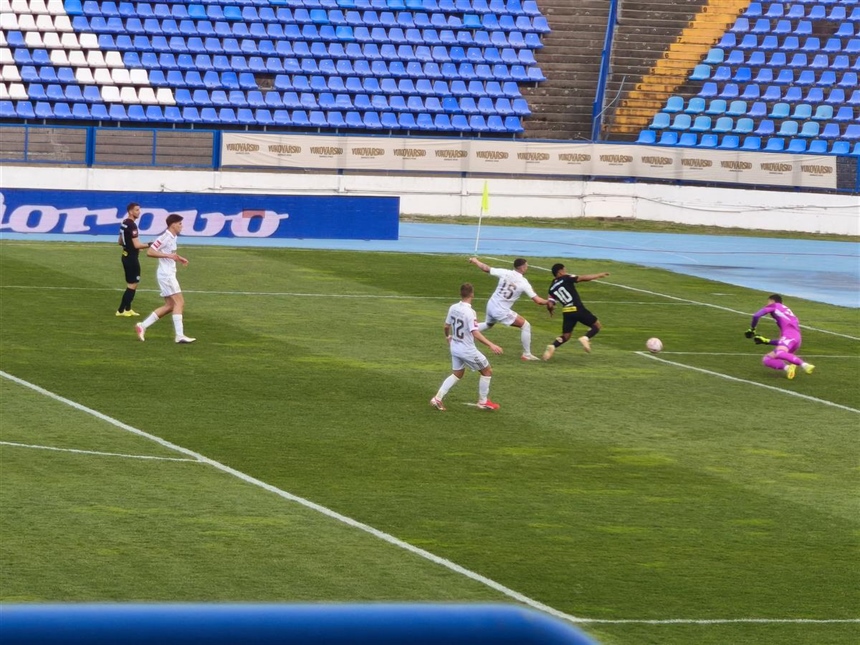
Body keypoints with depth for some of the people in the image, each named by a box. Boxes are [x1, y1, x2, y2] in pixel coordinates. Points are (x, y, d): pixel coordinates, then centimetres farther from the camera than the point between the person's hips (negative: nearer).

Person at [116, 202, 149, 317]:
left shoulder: (124, 223, 10)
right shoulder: (132, 225, -20)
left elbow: (120, 242, 20)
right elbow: (136, 245, -24)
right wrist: (149, 245, -14)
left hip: (126, 256, 10)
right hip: (132, 258, -10)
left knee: (131, 285, 18)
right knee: (132, 285, -3)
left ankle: (127, 309, 22)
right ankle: (121, 310, -2)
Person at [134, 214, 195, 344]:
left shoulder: (173, 238, 13)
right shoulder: (165, 237, -16)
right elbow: (150, 252, -21)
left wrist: (179, 258, 15)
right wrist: (168, 255, -26)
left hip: (170, 274, 10)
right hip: (166, 274, -10)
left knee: (169, 306, 10)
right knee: (179, 302, -12)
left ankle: (143, 326, 13)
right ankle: (179, 335, -14)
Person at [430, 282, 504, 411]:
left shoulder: (453, 308, -3)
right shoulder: (470, 312, -24)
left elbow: (447, 326, 10)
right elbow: (475, 333, -29)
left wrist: (448, 336, 32)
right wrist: (491, 345, -32)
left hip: (455, 348, 7)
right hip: (468, 350, -7)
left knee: (457, 374, 23)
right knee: (487, 371, 11)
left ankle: (438, 398, 13)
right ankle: (483, 402, 18)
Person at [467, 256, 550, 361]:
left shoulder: (505, 273, -7)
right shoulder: (524, 283, -15)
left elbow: (486, 268, 1)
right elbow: (538, 301, -14)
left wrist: (475, 261, 20)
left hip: (491, 305, 6)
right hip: (501, 311, -6)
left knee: (488, 324, 36)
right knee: (526, 326, 7)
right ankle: (527, 354, 8)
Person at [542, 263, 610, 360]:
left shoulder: (552, 288, 11)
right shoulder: (566, 279, -2)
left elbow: (550, 305, 4)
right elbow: (583, 278, -6)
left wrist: (550, 310, 29)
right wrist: (599, 275, 4)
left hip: (567, 312, 5)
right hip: (578, 309, -5)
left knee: (566, 336, 15)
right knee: (597, 326, 11)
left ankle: (552, 347, -13)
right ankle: (585, 338, -17)